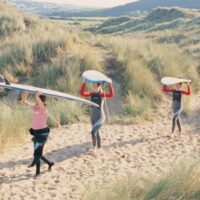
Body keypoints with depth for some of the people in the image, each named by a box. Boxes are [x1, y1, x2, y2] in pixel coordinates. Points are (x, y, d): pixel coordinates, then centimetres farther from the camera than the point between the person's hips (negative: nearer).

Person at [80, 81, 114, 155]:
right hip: (93, 117, 6)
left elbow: (111, 94, -29)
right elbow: (82, 93, -5)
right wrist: (84, 83, -11)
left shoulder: (103, 94, -11)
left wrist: (110, 84, -34)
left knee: (93, 131, -23)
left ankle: (94, 148, -4)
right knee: (96, 132, 22)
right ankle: (99, 146, 43)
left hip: (100, 117, -6)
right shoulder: (92, 94, 3)